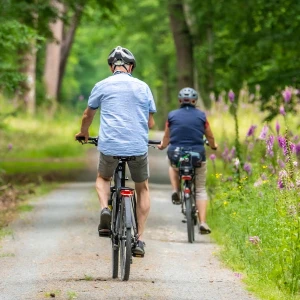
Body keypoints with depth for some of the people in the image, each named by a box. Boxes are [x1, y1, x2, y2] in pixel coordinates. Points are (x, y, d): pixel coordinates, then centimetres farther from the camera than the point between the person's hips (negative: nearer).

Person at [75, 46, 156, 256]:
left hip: (110, 146, -1)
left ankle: (105, 209, -3)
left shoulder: (102, 86, 6)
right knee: (142, 189, 21)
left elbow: (88, 115, 20)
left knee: (103, 178, 28)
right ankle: (140, 240, 13)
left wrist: (84, 133, 41)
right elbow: (151, 123, 14)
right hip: (139, 146, 1)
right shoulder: (143, 87, 9)